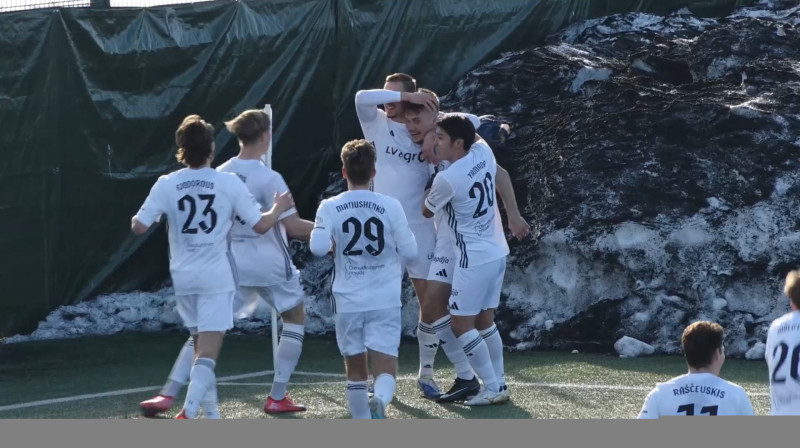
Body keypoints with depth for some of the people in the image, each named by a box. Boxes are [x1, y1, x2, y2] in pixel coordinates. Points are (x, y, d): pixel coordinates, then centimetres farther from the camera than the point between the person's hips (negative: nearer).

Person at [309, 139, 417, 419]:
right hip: (385, 300, -1)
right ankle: (380, 400, -37)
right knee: (385, 368, -6)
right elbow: (409, 252, -2)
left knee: (355, 369, 16)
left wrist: (333, 244, 5)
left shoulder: (330, 207, -4)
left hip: (348, 301, 1)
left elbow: (318, 248, -16)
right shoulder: (390, 206, -4)